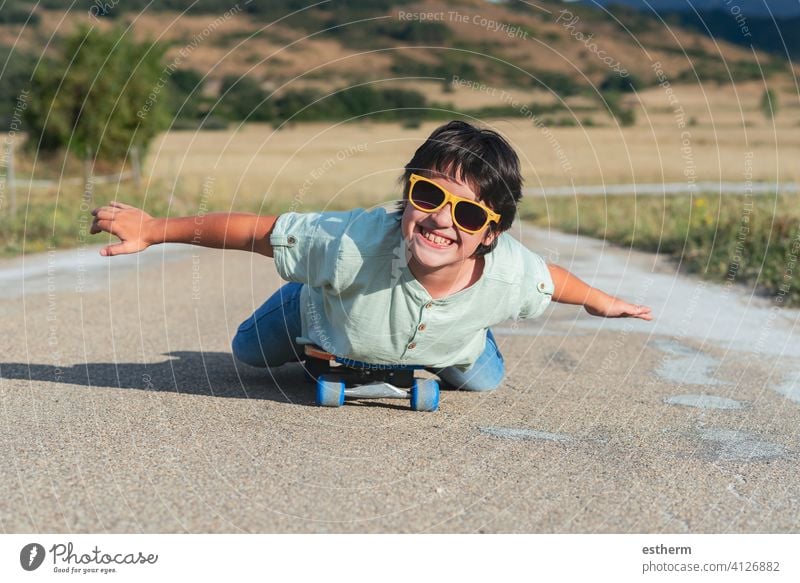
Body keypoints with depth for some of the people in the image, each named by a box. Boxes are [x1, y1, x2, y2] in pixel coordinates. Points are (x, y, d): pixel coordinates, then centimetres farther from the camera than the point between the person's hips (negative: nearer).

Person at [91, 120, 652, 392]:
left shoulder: (511, 274, -40)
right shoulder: (353, 243, -50)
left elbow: (552, 279, -14)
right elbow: (252, 230, -39)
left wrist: (600, 301, 7)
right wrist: (153, 228, -36)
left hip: (446, 344, 2)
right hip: (327, 316, -1)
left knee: (484, 379, 24)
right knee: (251, 351, 19)